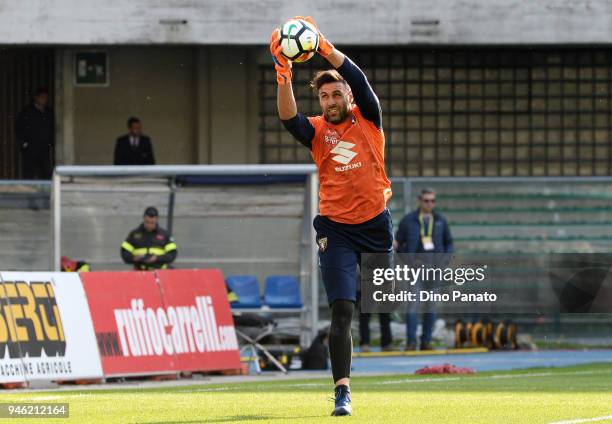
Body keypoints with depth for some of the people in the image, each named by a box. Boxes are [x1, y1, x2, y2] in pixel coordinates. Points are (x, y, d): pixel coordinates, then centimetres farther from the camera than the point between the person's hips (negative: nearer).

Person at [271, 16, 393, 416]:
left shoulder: (367, 119, 2)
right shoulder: (317, 130, 1)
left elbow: (360, 80, -14)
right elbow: (289, 118, -19)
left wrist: (325, 47, -23)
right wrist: (284, 77, -34)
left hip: (376, 223, 1)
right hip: (336, 229, -1)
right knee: (342, 309, -11)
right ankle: (342, 391, -13)